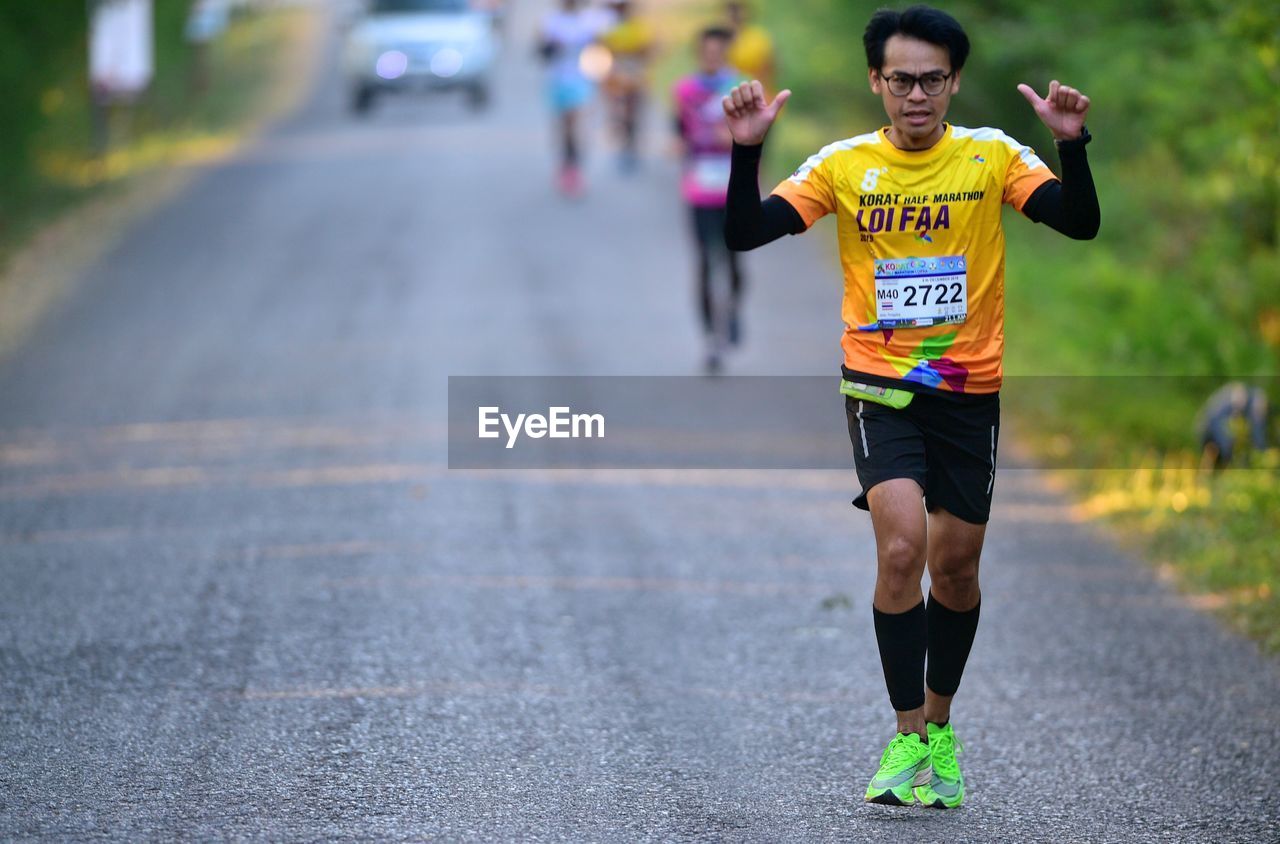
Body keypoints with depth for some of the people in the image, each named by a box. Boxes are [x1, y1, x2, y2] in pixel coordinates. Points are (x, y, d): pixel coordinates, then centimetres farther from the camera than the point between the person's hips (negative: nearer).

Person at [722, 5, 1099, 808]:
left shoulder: (991, 156, -4)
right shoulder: (844, 165, -3)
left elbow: (1080, 222, -14)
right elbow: (746, 233, -7)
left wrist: (1072, 144, -30)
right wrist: (747, 150, -22)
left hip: (969, 388, 1)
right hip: (880, 386, -1)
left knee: (956, 565, 10)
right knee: (902, 545, -20)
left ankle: (939, 725, 31)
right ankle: (908, 738, -11)